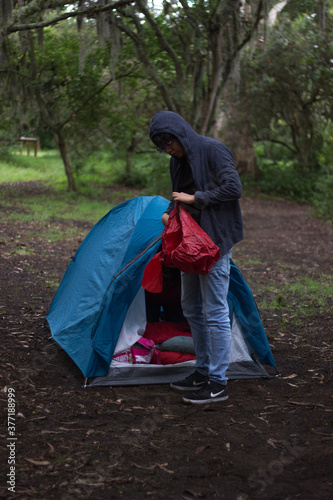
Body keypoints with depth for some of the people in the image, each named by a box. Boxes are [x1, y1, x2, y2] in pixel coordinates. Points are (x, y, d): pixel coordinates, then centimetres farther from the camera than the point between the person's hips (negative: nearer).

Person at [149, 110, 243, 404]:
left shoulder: (213, 150, -14)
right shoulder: (178, 161, 10)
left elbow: (233, 188, -22)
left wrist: (195, 198, -19)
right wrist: (170, 212, -3)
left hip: (216, 239, -9)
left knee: (215, 311, -6)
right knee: (192, 308, 15)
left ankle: (218, 384, 2)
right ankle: (204, 372, 27)